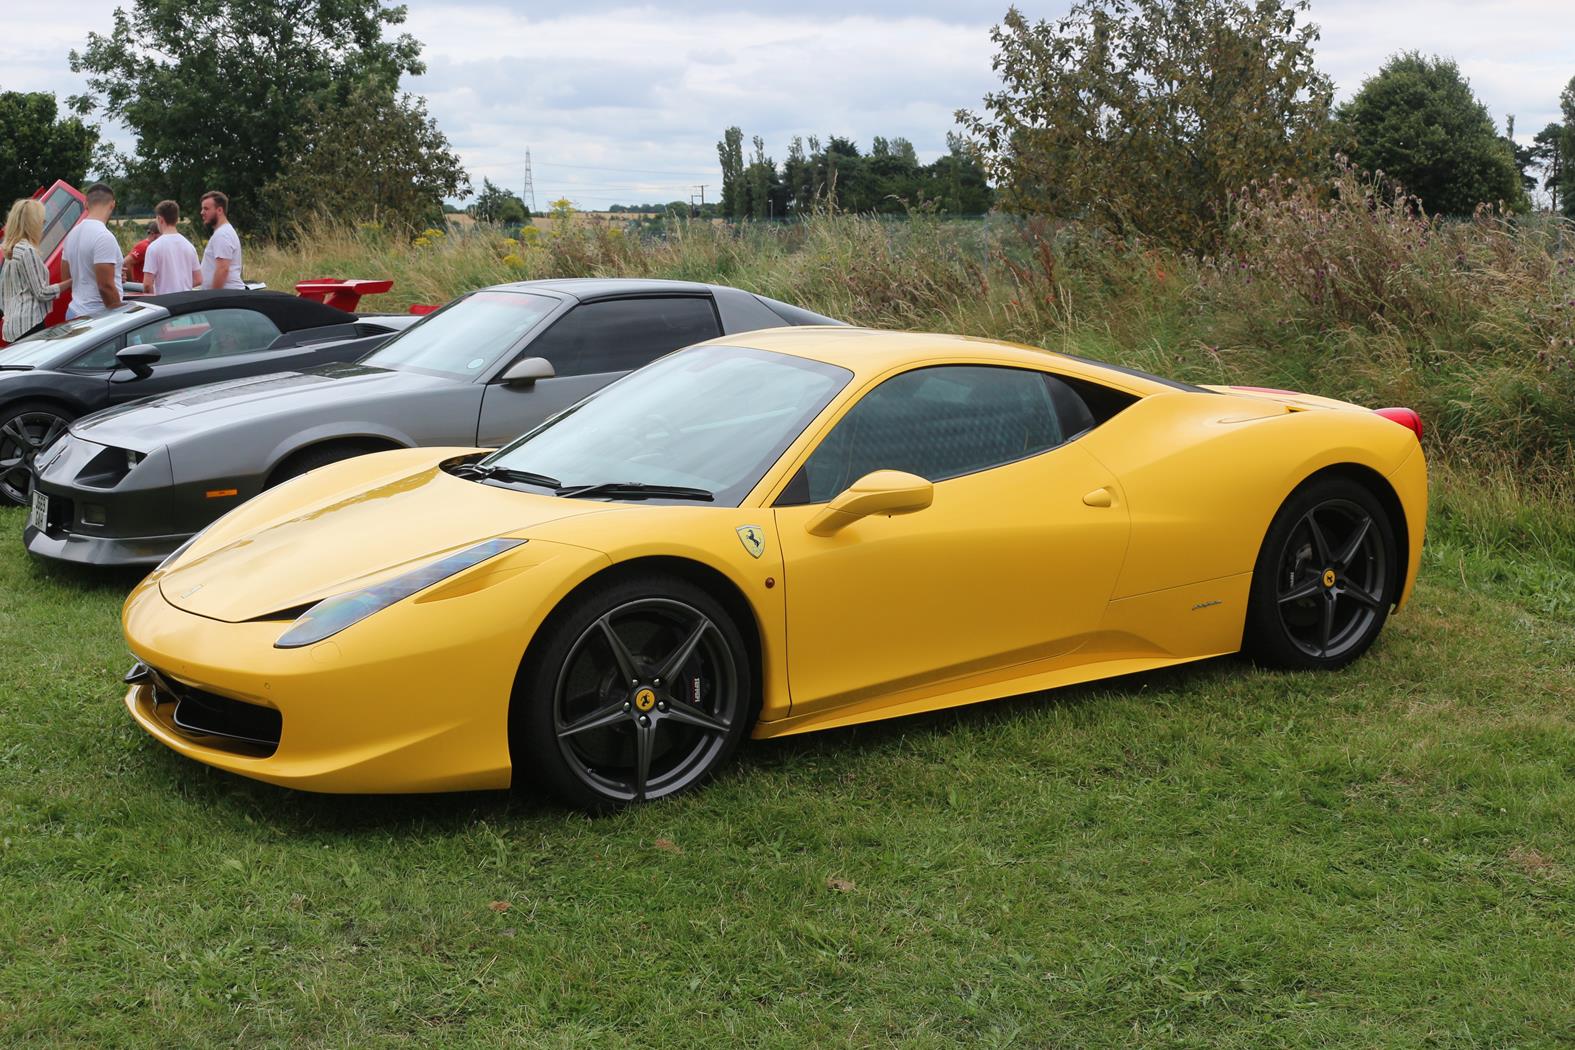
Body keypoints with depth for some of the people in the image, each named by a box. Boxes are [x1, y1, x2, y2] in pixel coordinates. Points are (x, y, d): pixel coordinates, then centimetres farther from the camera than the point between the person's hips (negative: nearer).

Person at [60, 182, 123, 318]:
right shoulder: (104, 236, -16)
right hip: (97, 316, -9)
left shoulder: (73, 233, 12)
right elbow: (106, 286, -21)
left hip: (74, 312, 9)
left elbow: (65, 277, 20)